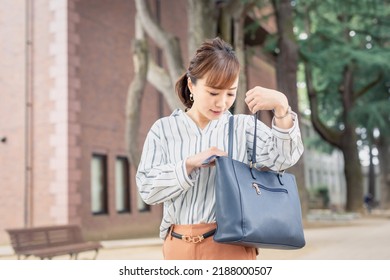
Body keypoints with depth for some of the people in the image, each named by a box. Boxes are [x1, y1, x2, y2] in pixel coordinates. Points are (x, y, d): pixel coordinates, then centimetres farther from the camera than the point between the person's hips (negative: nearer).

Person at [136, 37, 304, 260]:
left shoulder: (243, 126, 4)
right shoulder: (164, 129, 5)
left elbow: (282, 158, -12)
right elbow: (147, 188, -3)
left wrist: (281, 106, -27)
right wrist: (190, 163, -16)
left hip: (231, 246, -1)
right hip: (179, 247, 2)